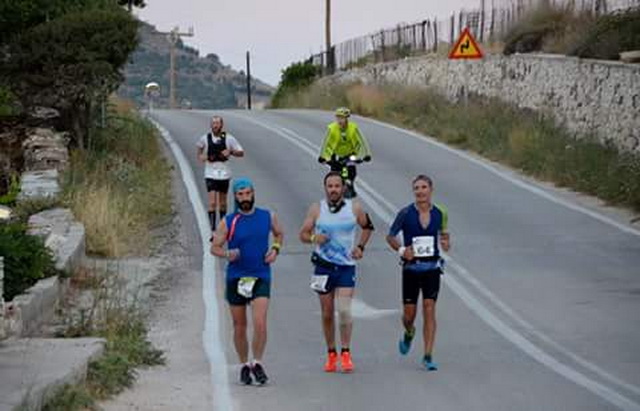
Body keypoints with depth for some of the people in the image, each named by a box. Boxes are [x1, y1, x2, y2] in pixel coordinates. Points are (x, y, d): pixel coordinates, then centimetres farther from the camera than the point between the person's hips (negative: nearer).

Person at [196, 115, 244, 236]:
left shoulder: (229, 139, -6)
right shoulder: (205, 138, -3)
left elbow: (241, 153, 1)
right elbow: (200, 148, 20)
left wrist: (230, 152, -16)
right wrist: (200, 156, 1)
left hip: (224, 174, 1)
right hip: (210, 174, -1)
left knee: (222, 203, 13)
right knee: (212, 203, -12)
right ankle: (213, 230, -14)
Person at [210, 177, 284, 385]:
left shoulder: (268, 217, 3)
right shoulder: (227, 223, -2)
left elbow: (279, 234, 22)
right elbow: (214, 247, 1)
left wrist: (275, 249, 3)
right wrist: (227, 255, -19)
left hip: (261, 277, 0)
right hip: (235, 278, 0)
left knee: (260, 322, -15)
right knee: (239, 326, 7)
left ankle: (257, 363, -1)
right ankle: (244, 365, 23)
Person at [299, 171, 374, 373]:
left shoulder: (354, 208, -1)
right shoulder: (316, 209, -1)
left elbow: (367, 227, 17)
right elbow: (303, 234, 4)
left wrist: (360, 246, 4)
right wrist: (313, 238, -17)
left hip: (346, 266, -1)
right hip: (324, 266, 1)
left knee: (344, 310, -15)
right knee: (327, 314, 7)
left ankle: (346, 353, -5)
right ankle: (331, 354, 20)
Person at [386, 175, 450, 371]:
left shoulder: (440, 213, 0)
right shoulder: (406, 213, -6)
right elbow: (390, 236, 2)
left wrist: (446, 244, -5)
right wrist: (401, 249, -16)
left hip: (432, 268, 1)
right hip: (411, 268, -1)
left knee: (429, 310, -8)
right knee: (409, 314, 4)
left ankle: (428, 356, -5)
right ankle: (409, 334, 41)